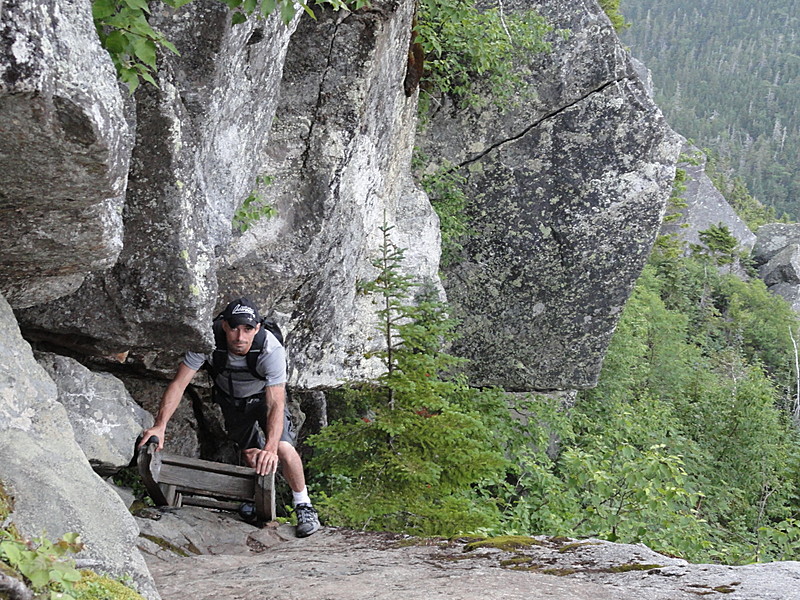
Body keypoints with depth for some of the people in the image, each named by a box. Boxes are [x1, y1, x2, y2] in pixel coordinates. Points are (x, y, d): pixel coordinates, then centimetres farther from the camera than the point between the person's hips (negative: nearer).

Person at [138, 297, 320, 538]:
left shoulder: (271, 350, -39)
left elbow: (276, 404, -42)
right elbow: (179, 383, -32)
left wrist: (271, 448, -55)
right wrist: (159, 426, -44)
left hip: (264, 397, -2)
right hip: (230, 399, 2)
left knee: (283, 449, -22)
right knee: (249, 456, 4)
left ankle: (303, 505, 0)